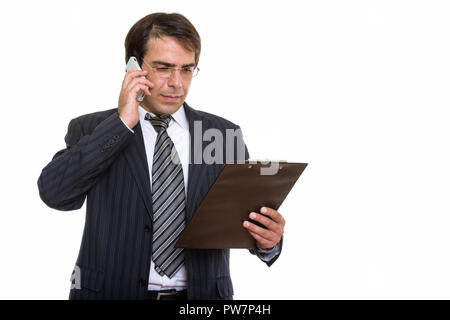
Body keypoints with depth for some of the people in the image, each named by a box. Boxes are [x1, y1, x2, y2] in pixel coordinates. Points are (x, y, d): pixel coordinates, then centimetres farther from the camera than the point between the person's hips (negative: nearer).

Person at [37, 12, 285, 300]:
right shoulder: (90, 129, 7)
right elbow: (55, 193, -8)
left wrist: (268, 240, -12)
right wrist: (123, 122, -8)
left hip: (201, 292, 2)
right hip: (111, 291, -1)